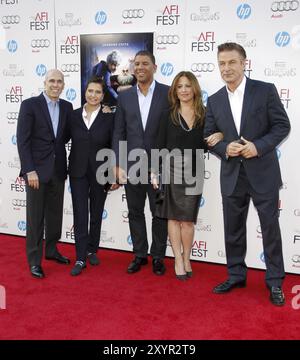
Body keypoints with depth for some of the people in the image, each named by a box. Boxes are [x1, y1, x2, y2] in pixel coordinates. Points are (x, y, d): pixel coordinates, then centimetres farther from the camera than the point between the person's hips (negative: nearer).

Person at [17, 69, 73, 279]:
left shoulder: (67, 107, 9)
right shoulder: (30, 105, -5)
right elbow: (22, 140, -10)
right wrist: (30, 170, -15)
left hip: (58, 169, 5)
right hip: (36, 169, -4)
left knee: (55, 214, 13)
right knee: (35, 216, 3)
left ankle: (52, 250, 31)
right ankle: (34, 260, 14)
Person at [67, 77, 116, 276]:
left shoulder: (109, 117, -4)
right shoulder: (74, 115, 1)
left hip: (100, 172, 0)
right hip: (78, 171, 1)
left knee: (96, 213, 12)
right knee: (80, 214, -1)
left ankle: (92, 250, 29)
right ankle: (81, 258, 5)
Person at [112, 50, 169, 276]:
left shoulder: (168, 93, -2)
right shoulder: (124, 97, 6)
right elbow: (119, 133, 5)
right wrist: (118, 165, -2)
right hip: (132, 165, 3)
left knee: (160, 213, 8)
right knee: (135, 212, 11)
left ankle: (158, 257, 23)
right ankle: (140, 255, 27)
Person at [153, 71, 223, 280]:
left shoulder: (205, 115, 5)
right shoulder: (169, 115, 2)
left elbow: (205, 146, 10)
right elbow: (161, 145, 1)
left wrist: (220, 136, -11)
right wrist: (155, 172, -4)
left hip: (194, 171, 1)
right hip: (171, 168, -1)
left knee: (188, 219, 7)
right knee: (174, 216, 4)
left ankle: (187, 259, 21)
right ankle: (178, 260, 13)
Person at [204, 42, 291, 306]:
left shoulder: (265, 90, -4)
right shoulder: (214, 101, 6)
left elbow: (282, 125, -4)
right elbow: (209, 137, 8)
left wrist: (258, 146, -18)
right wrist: (225, 148, -12)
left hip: (263, 173, -3)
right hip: (232, 175, 4)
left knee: (270, 227, 5)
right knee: (233, 229, 12)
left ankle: (275, 281, 21)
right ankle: (236, 275, 29)